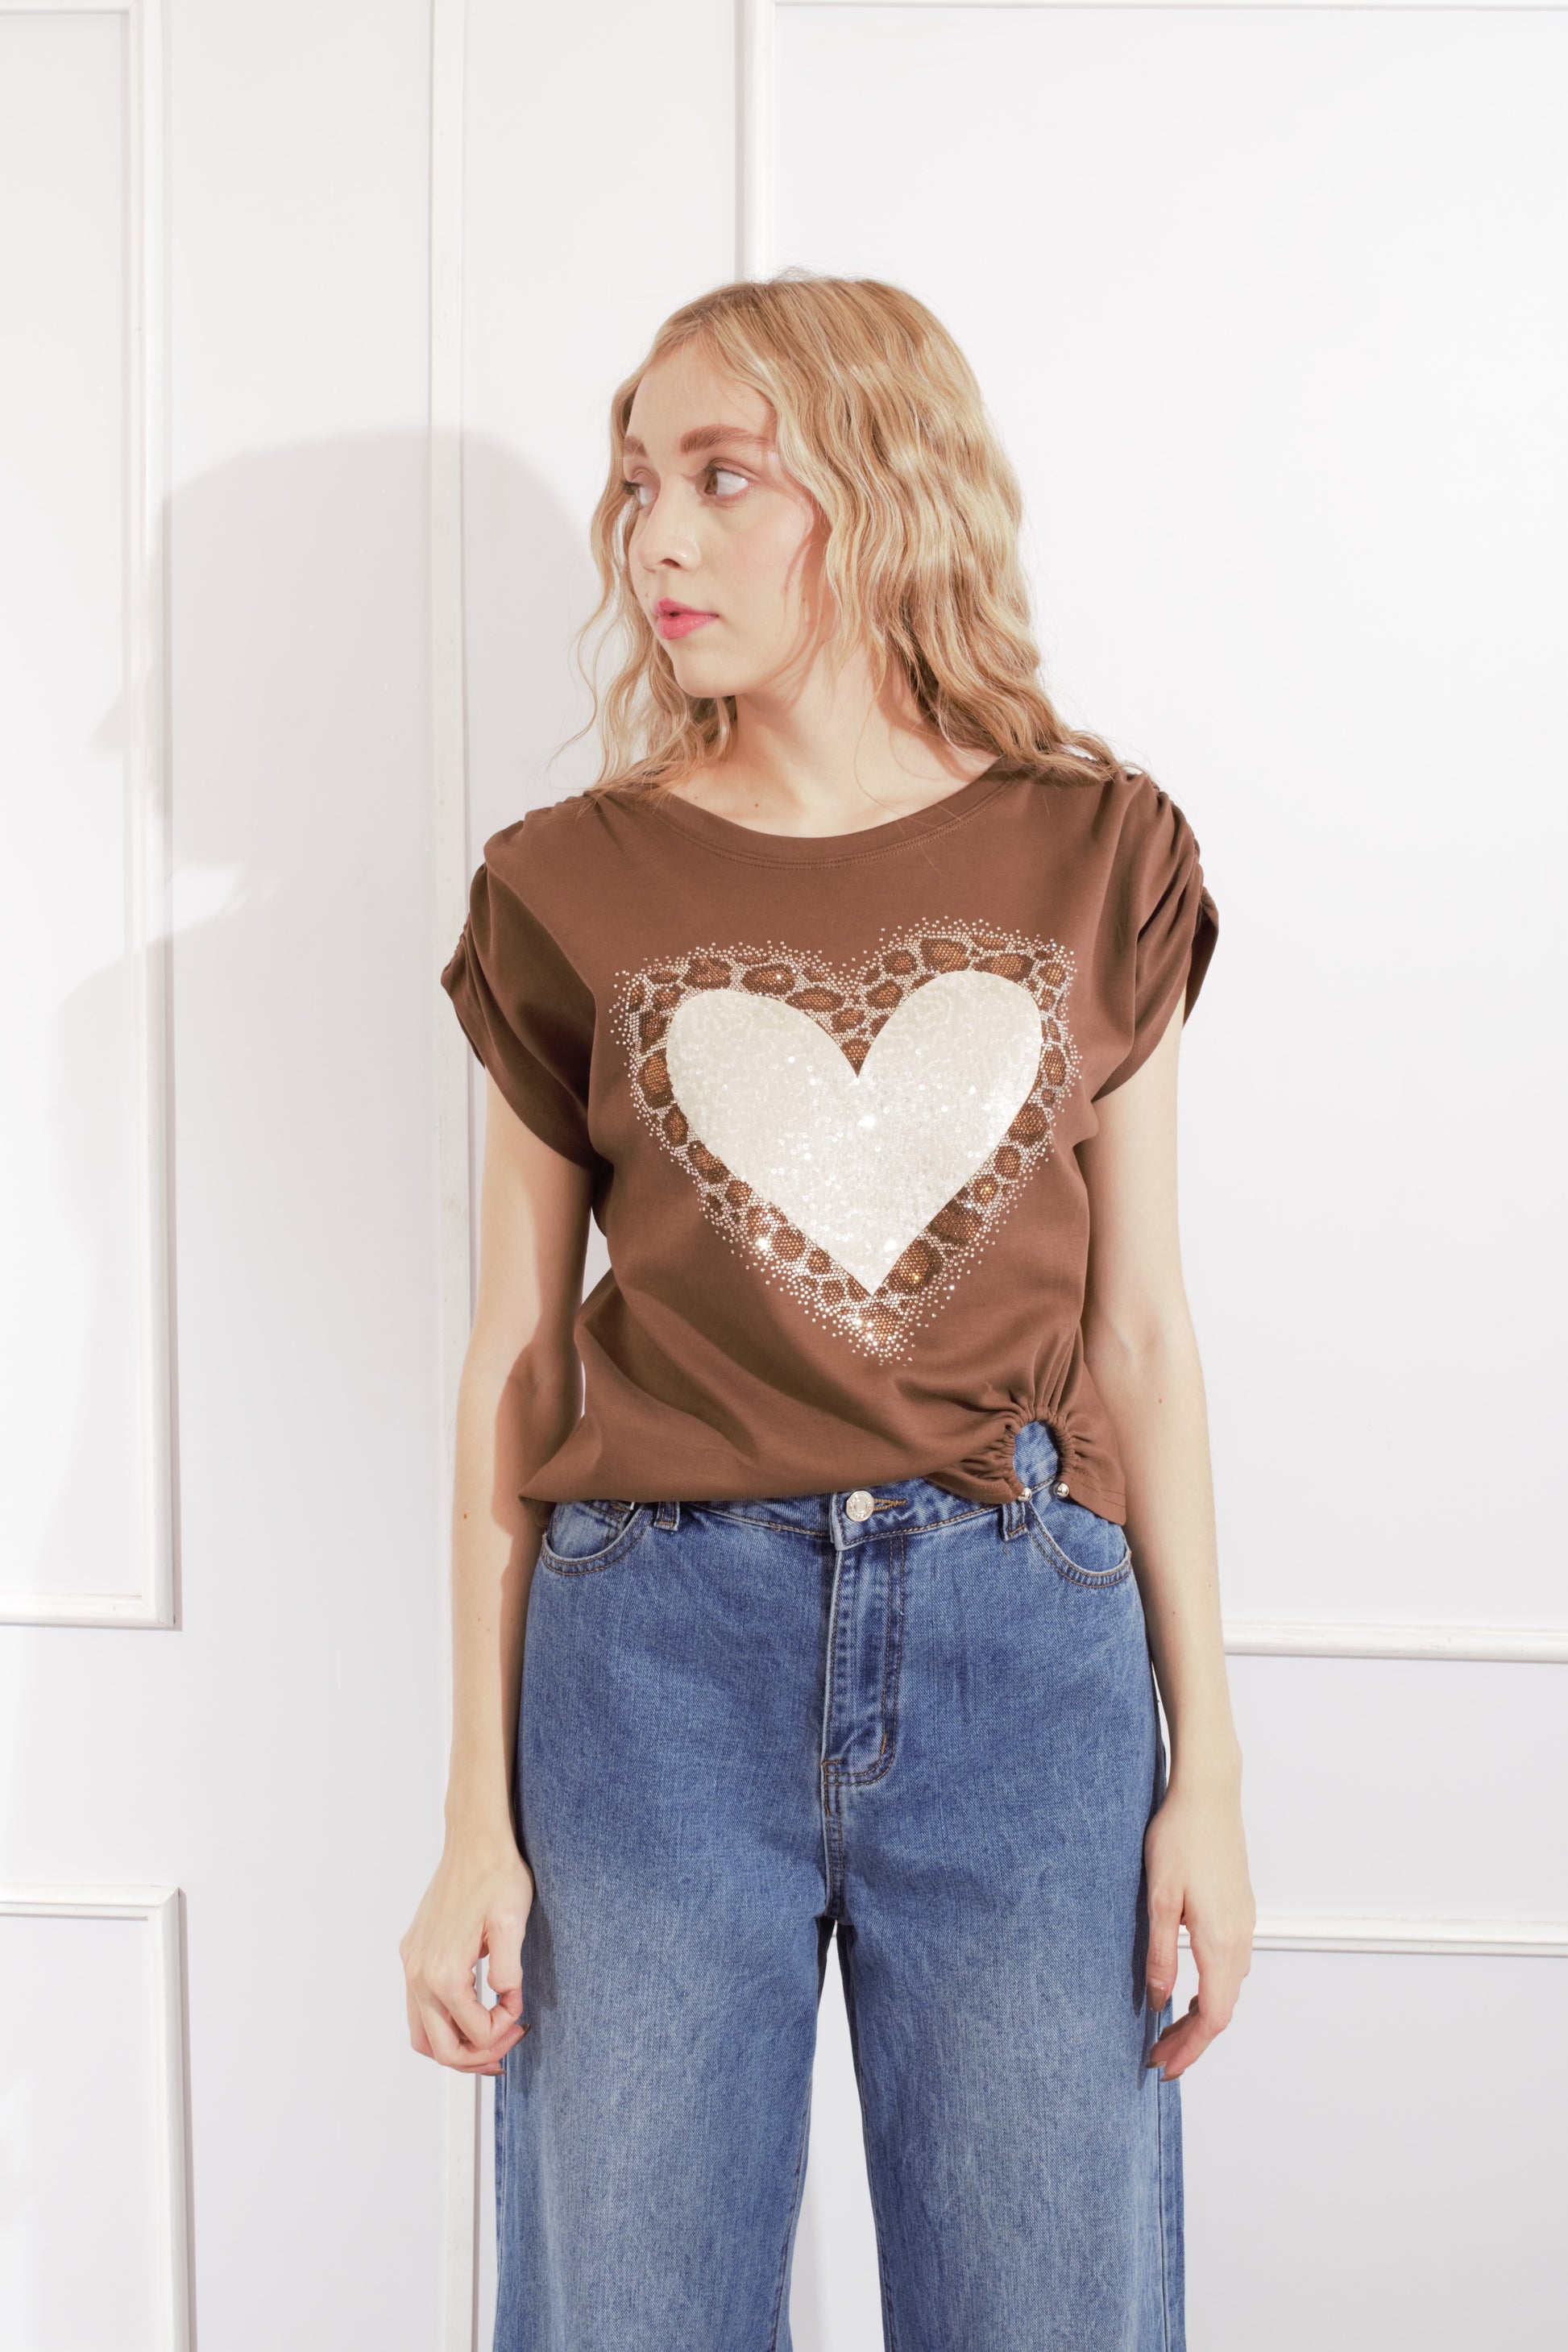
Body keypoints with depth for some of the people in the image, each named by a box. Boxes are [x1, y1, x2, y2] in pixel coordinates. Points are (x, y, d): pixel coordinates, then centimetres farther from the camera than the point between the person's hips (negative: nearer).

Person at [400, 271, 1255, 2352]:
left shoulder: (1099, 858, 4)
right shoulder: (568, 891, 3)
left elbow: (1142, 1334, 6)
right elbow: (512, 1366, 4)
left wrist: (1208, 1768, 3)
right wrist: (477, 1823, 1)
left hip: (1023, 1650, 1)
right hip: (659, 1650, 0)